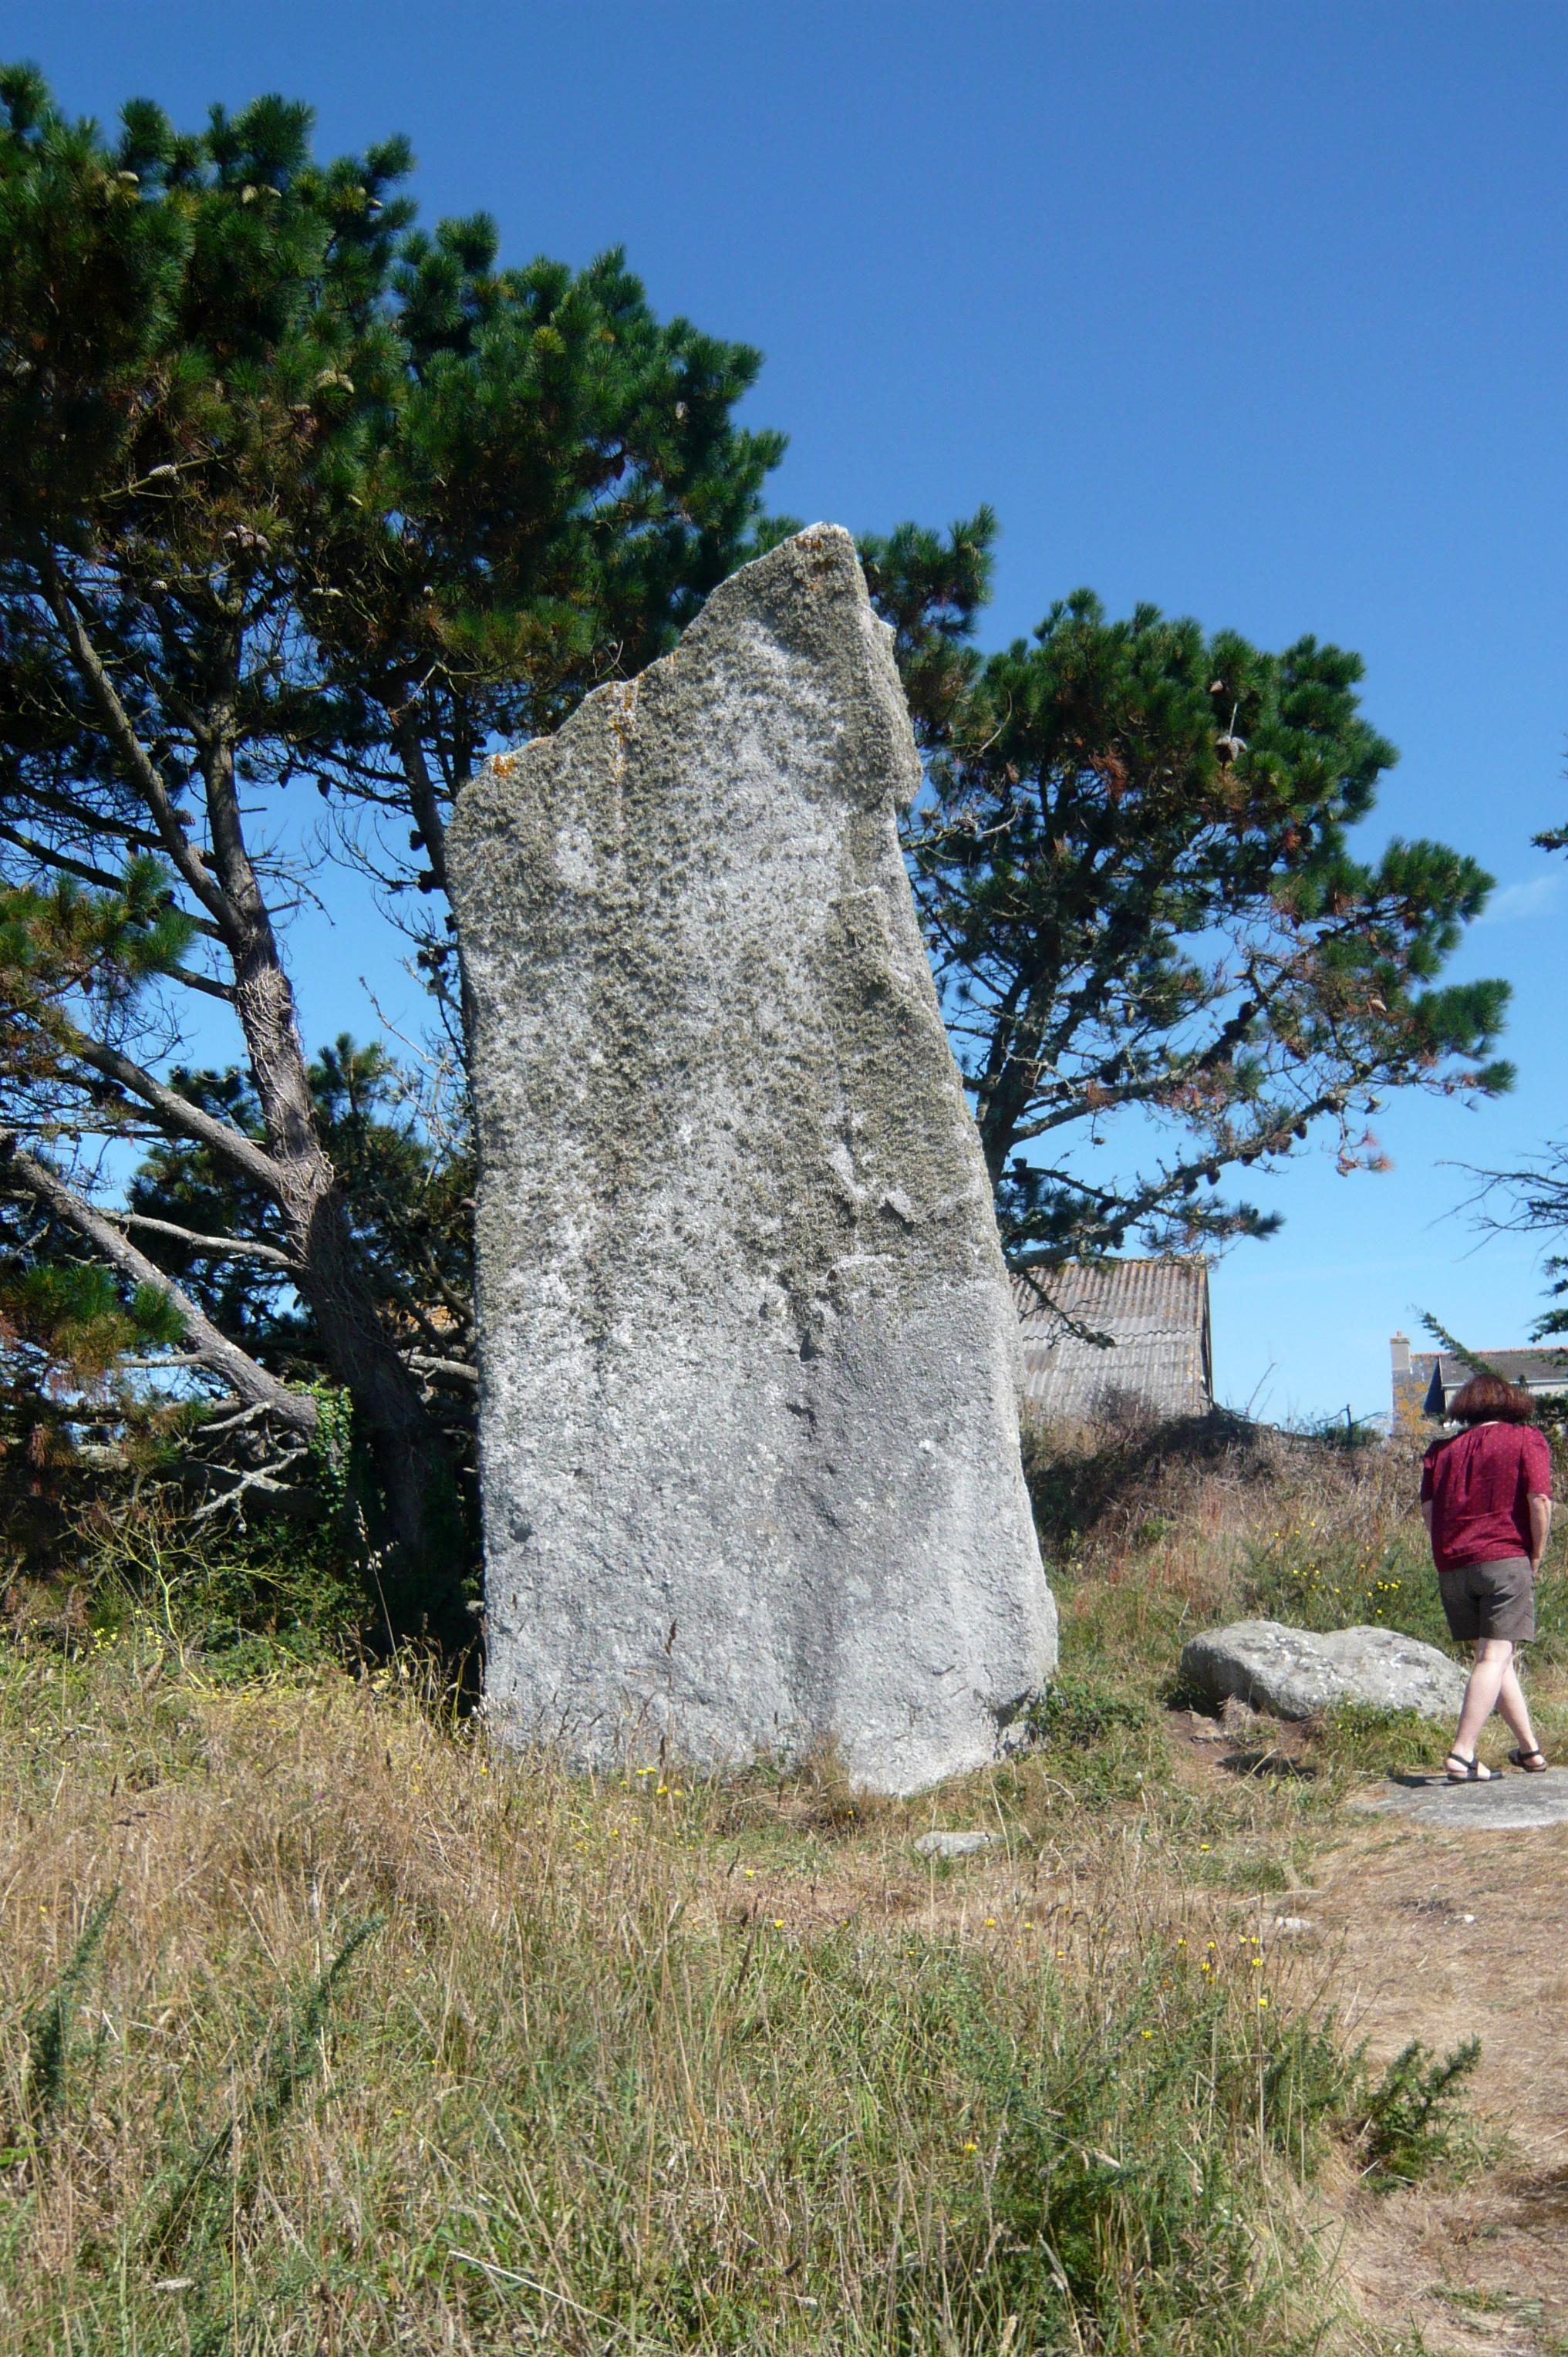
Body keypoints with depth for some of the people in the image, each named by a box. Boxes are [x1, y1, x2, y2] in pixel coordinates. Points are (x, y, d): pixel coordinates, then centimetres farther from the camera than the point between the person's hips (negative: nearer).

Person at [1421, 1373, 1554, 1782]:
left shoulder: (1442, 1450, 16)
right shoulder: (1527, 1438, 7)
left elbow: (1428, 1510, 7)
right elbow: (1539, 1500, -6)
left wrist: (1452, 1553, 15)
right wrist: (1536, 1557, 2)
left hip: (1451, 1565, 4)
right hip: (1506, 1559, -4)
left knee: (1493, 1655, 16)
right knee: (1496, 1656, -5)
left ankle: (1530, 1749, 23)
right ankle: (1462, 1755, -15)